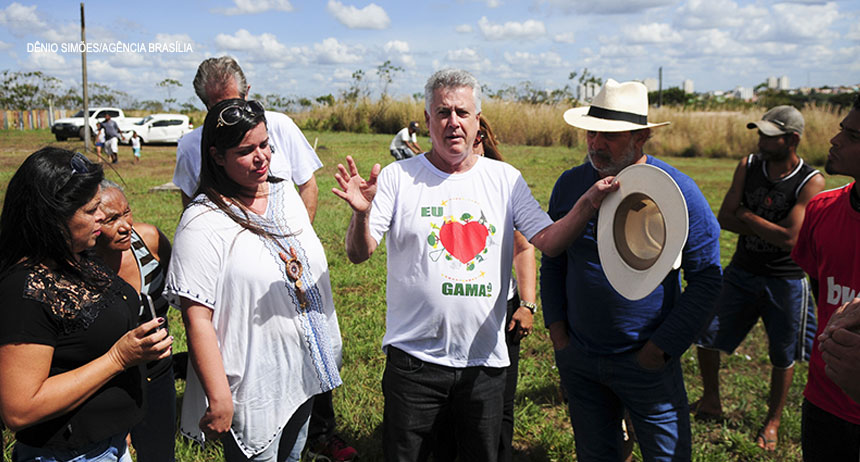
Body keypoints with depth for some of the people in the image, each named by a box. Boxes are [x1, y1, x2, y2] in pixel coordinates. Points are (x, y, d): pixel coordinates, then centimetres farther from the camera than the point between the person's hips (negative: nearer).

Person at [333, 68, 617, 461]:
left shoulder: (505, 179, 4)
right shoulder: (399, 177, -4)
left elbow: (549, 242, -1)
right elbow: (359, 254, -8)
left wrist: (587, 204, -17)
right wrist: (361, 213, -28)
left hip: (486, 361, 3)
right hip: (414, 358, -2)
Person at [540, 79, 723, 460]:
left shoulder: (677, 190, -12)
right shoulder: (569, 184, -1)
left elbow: (705, 276, -9)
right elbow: (552, 261, 9)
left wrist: (664, 347, -12)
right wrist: (556, 327, 0)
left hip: (646, 360, -3)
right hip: (577, 358, 3)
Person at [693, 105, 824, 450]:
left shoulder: (811, 182, -16)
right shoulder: (748, 166, -3)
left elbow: (789, 238, -24)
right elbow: (724, 218, -5)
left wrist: (747, 216, -15)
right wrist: (767, 228, -17)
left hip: (785, 282, -3)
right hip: (741, 272, 4)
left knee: (782, 356, 10)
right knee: (706, 334, 3)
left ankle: (773, 422, 31)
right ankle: (711, 403, 25)